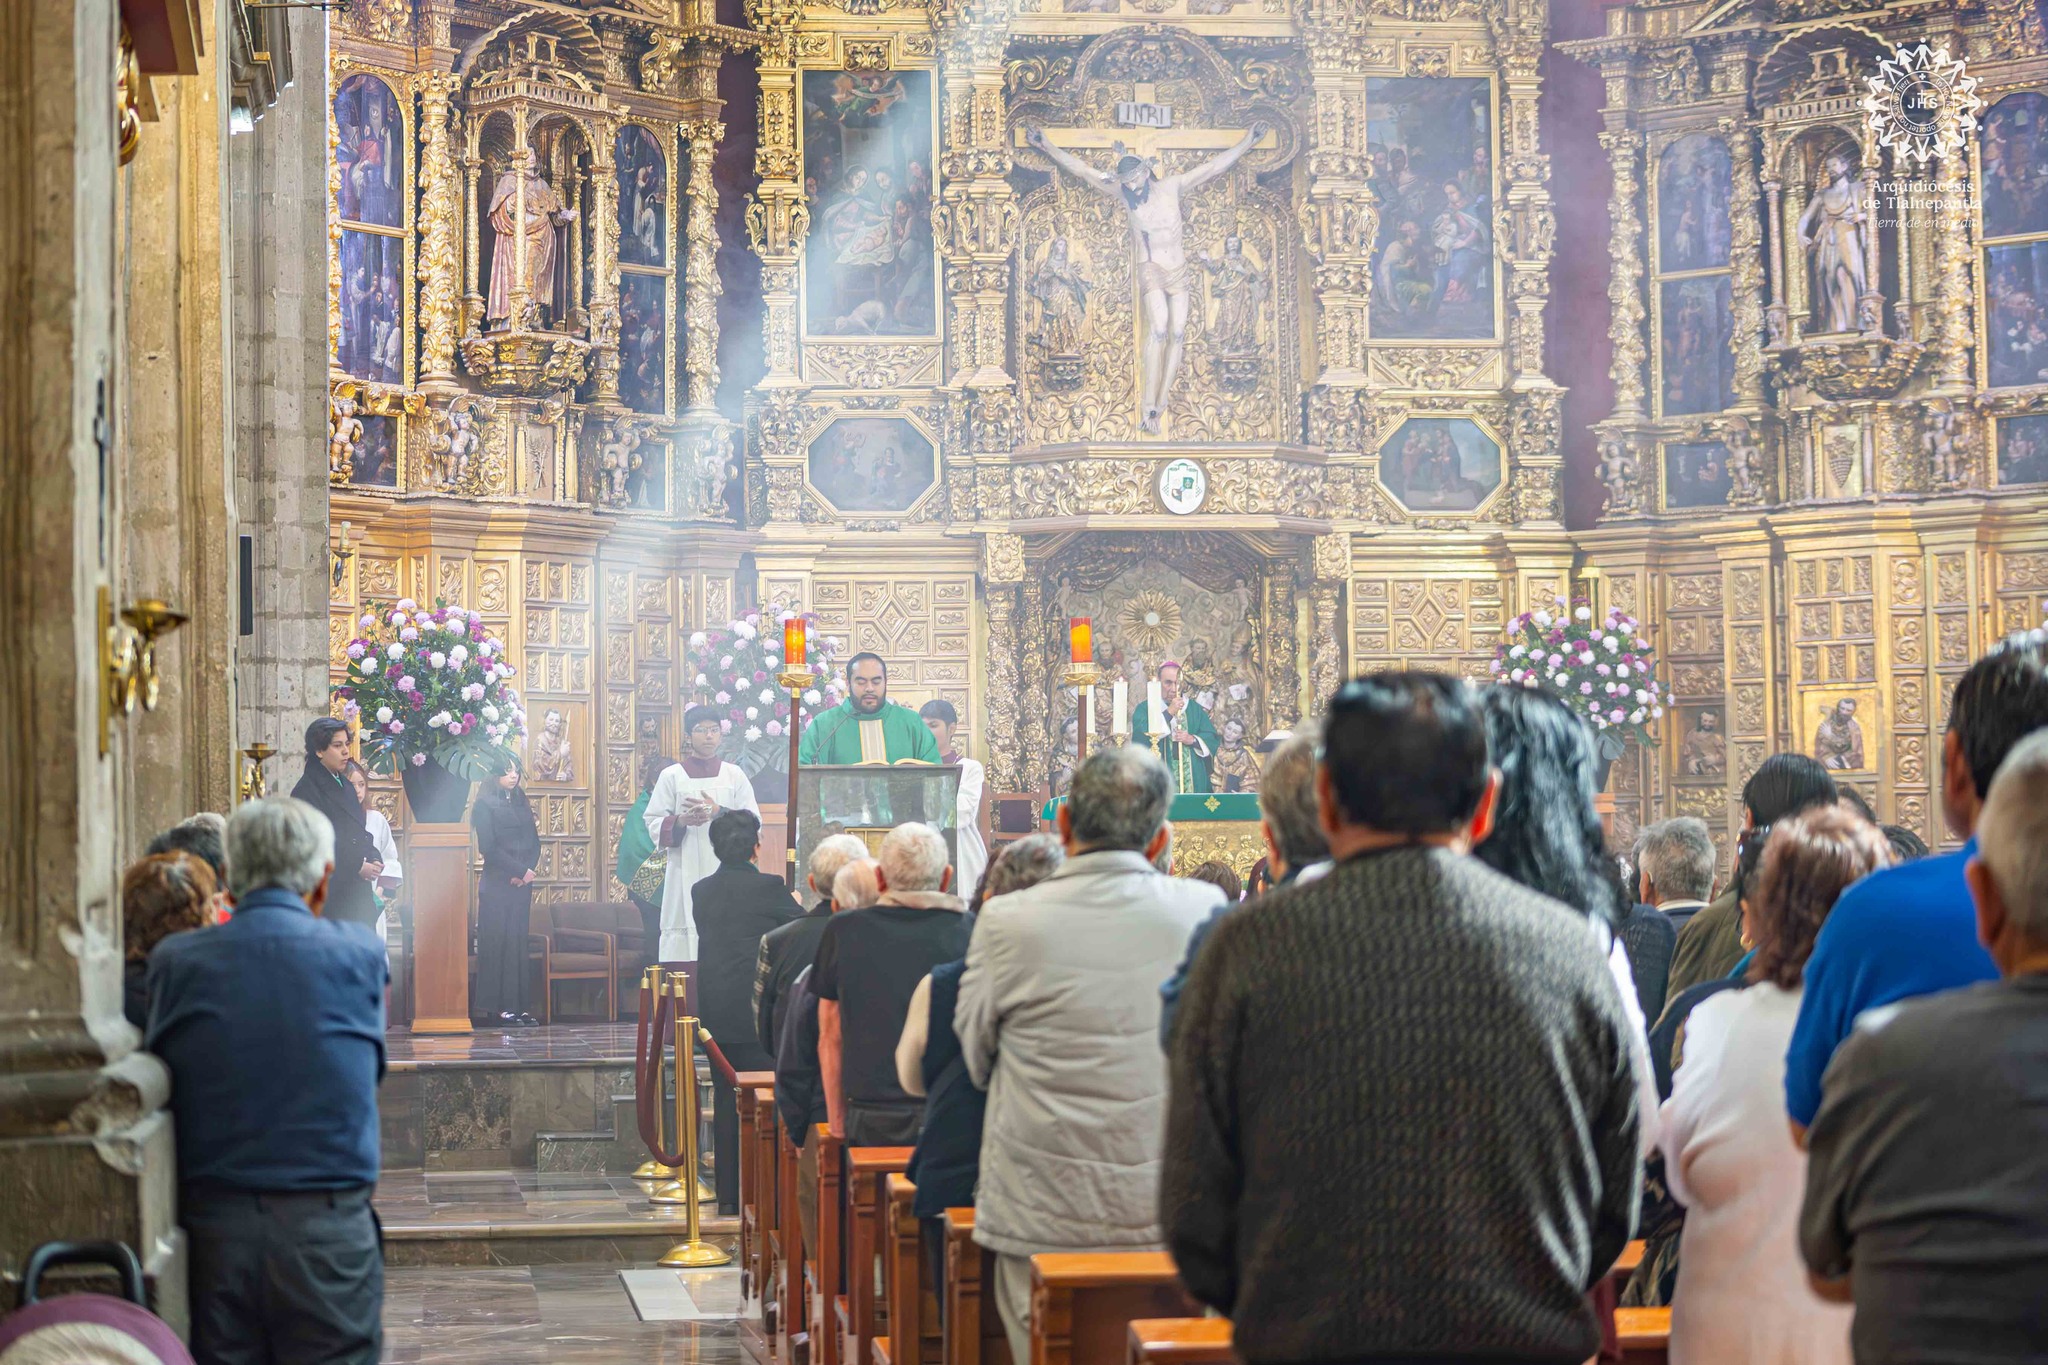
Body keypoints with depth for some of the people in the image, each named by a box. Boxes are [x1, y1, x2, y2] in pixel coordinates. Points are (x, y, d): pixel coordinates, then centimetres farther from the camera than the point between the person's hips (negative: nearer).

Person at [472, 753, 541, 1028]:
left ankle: (517, 1006, 4)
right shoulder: (485, 804, -3)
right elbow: (488, 848, -11)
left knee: (518, 943, 4)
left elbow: (534, 843, 13)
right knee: (497, 942, -7)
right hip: (497, 884, -6)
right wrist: (521, 870, -12)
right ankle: (497, 1008, -7)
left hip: (521, 882, 6)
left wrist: (527, 871, -4)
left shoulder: (522, 803, 16)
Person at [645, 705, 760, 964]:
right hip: (685, 877, -1)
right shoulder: (672, 777, 7)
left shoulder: (735, 775, 10)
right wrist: (680, 821, -14)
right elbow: (653, 824, 4)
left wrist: (719, 813, -10)